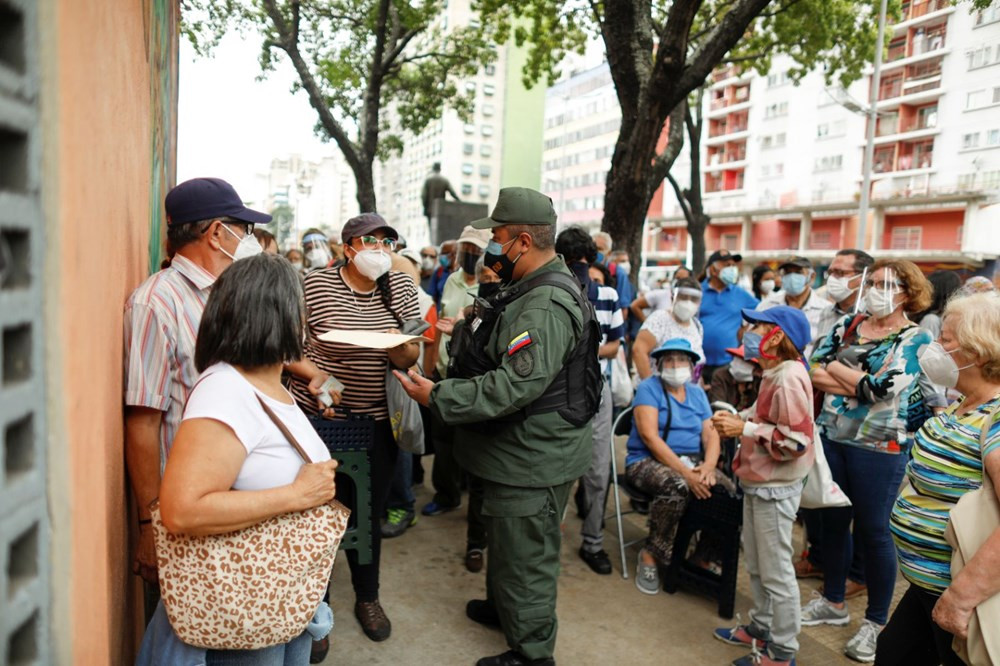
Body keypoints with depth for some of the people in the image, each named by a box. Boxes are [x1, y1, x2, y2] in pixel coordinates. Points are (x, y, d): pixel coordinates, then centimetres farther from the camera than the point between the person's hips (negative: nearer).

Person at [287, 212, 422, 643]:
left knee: (369, 512, 17)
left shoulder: (400, 287, 0)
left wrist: (397, 346, -20)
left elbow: (412, 355, 2)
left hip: (377, 420, 3)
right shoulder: (315, 285, -10)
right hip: (321, 415, -3)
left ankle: (367, 598, 38)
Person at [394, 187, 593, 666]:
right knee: (508, 542, 28)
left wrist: (438, 397, -28)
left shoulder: (545, 307, -26)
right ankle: (503, 607, 50)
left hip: (532, 461, -11)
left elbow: (513, 387, -32)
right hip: (526, 452, 11)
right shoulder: (538, 290, 10)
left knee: (524, 556, 6)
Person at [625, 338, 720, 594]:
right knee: (676, 487, -36)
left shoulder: (697, 393, 15)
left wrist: (709, 465, -16)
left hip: (692, 461, 5)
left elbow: (711, 434, 7)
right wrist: (685, 473, -23)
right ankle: (650, 556, -14)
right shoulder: (649, 388, -3)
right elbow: (649, 436, -15)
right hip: (648, 461, -5)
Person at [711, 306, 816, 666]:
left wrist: (744, 429, -25)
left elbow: (795, 441, -26)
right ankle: (762, 628, 40)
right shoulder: (775, 374, 8)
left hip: (775, 488, -10)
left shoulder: (789, 379, -22)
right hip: (759, 484, 10)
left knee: (776, 571, 5)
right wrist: (738, 418, 4)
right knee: (756, 564, 22)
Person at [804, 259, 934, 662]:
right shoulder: (847, 325, 7)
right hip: (830, 437, 5)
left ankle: (876, 622, 23)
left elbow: (882, 389, -20)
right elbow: (812, 371, -4)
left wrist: (836, 368, -9)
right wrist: (862, 384, -14)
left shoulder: (915, 339, -7)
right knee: (833, 521, 15)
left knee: (872, 531, 5)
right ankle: (833, 602, 33)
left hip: (878, 447, -5)